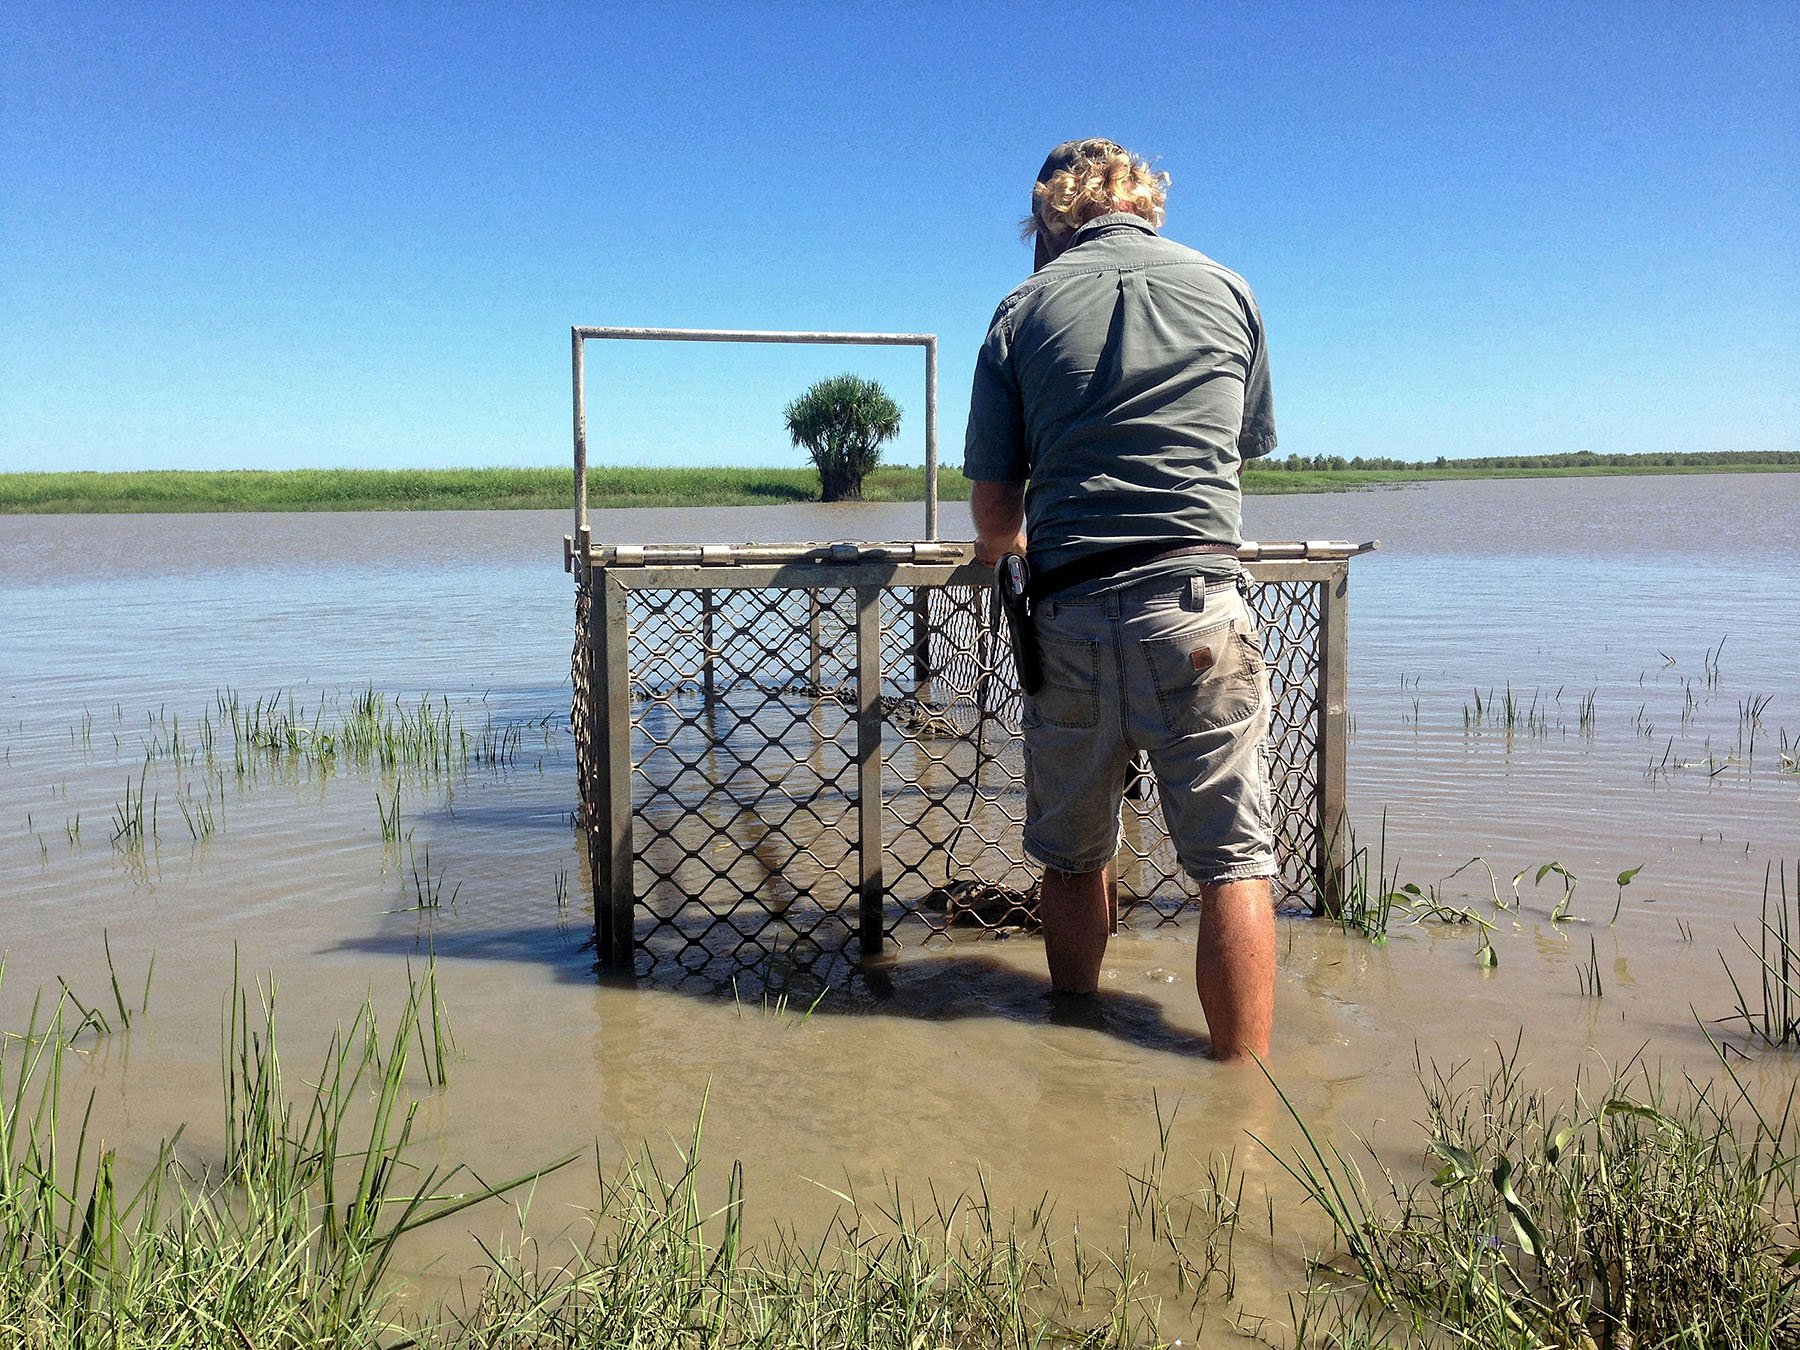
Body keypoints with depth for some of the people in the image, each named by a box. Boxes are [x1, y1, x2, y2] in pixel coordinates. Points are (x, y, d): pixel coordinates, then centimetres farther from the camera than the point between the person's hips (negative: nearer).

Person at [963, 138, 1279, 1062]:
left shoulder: (1024, 310, 7)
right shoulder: (1227, 290, 11)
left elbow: (993, 508, 5)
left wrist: (1002, 545, 28)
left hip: (1070, 614, 1)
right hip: (1197, 606, 0)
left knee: (1073, 861, 14)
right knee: (1232, 863, 2)